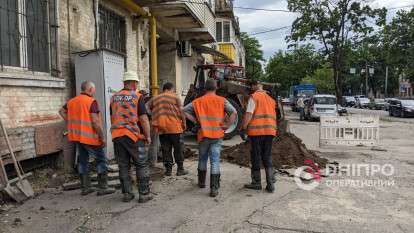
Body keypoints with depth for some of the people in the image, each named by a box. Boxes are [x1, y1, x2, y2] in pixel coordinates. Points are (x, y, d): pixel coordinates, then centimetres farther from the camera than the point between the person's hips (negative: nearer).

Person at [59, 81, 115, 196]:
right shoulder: (91, 101, -14)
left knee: (83, 161, 15)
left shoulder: (72, 101, 9)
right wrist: (102, 138, -13)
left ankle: (85, 188, 21)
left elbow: (62, 111, 25)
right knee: (101, 160, 4)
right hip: (90, 137, -7)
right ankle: (102, 188, 3)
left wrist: (72, 123, 18)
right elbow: (95, 122, -20)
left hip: (77, 136, 7)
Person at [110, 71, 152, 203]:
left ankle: (126, 194, 16)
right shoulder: (137, 97, -7)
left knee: (123, 166, 11)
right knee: (142, 165, 6)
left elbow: (112, 118, 18)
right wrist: (148, 136, -2)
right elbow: (143, 119, -11)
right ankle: (144, 194, 7)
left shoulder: (114, 97, 10)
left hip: (117, 136, 5)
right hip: (134, 136, -5)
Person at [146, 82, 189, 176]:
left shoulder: (154, 99, 16)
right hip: (174, 126, -3)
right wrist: (184, 123, 5)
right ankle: (180, 169, 10)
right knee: (178, 148, 6)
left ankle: (168, 169, 14)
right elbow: (181, 111, -4)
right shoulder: (175, 97, 4)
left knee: (165, 149, 10)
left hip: (160, 127, 4)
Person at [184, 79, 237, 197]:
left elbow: (185, 111, 2)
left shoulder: (198, 101, 4)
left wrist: (196, 121, 4)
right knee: (215, 161, 0)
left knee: (202, 159, 20)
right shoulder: (222, 101, -2)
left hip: (203, 134, 2)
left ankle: (202, 182, 35)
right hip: (217, 135, -1)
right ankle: (214, 188, -3)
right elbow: (234, 112, -12)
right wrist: (226, 126, -5)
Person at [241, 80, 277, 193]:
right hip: (270, 131, 6)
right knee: (267, 157, 12)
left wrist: (243, 127, -5)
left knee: (256, 157, 6)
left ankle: (256, 183, 15)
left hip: (256, 130, -5)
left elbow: (248, 114, -13)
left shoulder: (254, 97, -4)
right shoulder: (271, 99, 16)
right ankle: (270, 184, 8)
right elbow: (273, 116, 19)